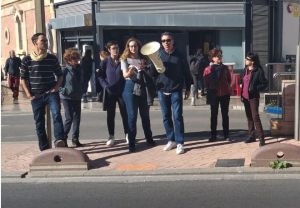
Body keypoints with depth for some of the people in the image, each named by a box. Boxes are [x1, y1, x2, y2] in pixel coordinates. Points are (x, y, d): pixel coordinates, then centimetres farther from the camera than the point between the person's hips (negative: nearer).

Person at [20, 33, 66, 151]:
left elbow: (60, 75, 13)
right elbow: (23, 79, 6)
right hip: (36, 96, 1)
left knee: (56, 115, -25)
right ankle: (44, 149, 17)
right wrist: (29, 95, -3)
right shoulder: (27, 60, 0)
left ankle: (59, 140, -34)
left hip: (51, 93, -1)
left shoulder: (52, 58, 3)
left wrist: (56, 88, -3)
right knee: (39, 123, 7)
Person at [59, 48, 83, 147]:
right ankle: (63, 138, 8)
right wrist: (63, 91, -18)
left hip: (77, 98, 6)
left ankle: (75, 139, 16)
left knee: (77, 118, 7)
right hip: (67, 98, -6)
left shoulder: (79, 69, 7)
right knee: (69, 118, -6)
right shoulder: (65, 70, -10)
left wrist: (81, 91, 9)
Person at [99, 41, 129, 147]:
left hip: (122, 91, 0)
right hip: (110, 92, 0)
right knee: (110, 115, 5)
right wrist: (105, 86, -12)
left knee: (125, 113, 3)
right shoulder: (105, 62, 1)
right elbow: (100, 76, 2)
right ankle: (111, 136, 14)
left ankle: (127, 135, 13)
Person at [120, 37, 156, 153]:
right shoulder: (125, 59, 2)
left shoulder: (143, 59, 9)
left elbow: (149, 73, 11)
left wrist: (144, 69, -10)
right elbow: (125, 75, -10)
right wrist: (130, 72, -32)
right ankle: (131, 143, -1)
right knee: (132, 115, -5)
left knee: (145, 114, 10)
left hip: (142, 88, 3)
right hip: (131, 88, -3)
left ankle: (149, 138, 26)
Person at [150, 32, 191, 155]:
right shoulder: (158, 54, 2)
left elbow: (186, 73, 5)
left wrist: (188, 89, 6)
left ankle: (180, 143, 1)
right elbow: (153, 73, 3)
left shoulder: (179, 56, -1)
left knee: (177, 116, -5)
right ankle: (171, 140, 21)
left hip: (176, 91, -2)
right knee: (166, 117, 9)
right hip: (162, 90, 2)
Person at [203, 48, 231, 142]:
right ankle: (213, 135, 14)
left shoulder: (225, 68, 4)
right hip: (214, 94, -2)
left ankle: (226, 135, 14)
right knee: (214, 115, 6)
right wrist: (211, 89, -7)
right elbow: (206, 83, -2)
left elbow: (229, 79, 12)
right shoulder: (208, 69, -5)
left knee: (225, 115, 8)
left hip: (225, 94, 2)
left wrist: (226, 87, 2)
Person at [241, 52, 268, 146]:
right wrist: (242, 94, 11)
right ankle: (251, 136, 22)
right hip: (245, 97, 7)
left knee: (255, 117, -11)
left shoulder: (258, 71, -11)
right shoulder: (245, 70, 9)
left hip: (253, 97, -7)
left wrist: (255, 89, -19)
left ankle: (261, 138, -6)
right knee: (249, 117, 13)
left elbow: (265, 83, -8)